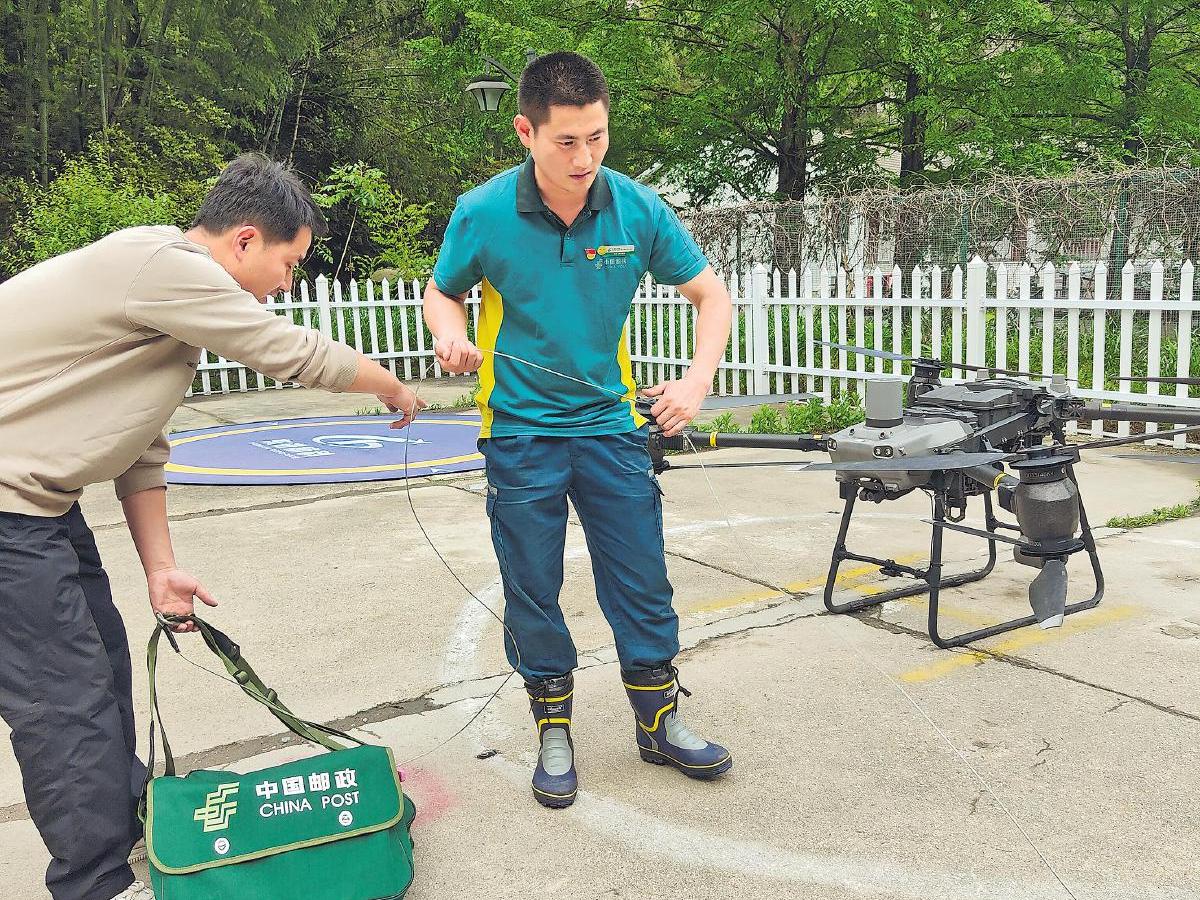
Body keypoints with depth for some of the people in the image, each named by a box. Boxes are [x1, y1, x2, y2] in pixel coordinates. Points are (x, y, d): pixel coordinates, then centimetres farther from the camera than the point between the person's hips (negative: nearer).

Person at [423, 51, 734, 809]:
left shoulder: (638, 208, -8)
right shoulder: (482, 213, -11)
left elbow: (712, 295, 0)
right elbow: (442, 293, 5)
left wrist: (698, 381, -15)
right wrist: (451, 333, -18)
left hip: (611, 421, 1)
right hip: (520, 430, -1)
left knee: (641, 581, 7)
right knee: (533, 591, 7)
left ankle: (660, 721, 27)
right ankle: (554, 730, 28)